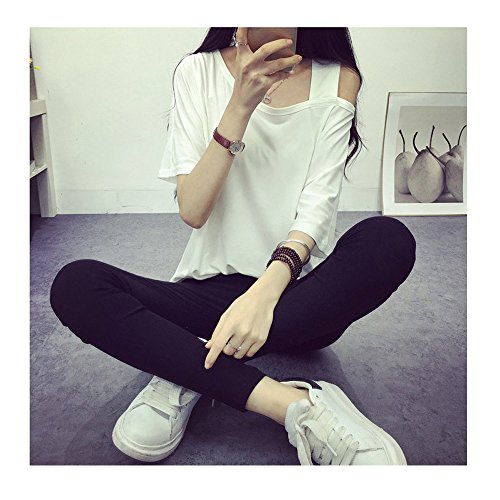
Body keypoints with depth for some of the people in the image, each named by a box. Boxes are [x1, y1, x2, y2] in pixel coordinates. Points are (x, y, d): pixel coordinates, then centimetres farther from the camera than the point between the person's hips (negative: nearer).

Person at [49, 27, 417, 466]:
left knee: (390, 239, -29)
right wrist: (240, 105, -18)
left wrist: (265, 292, -28)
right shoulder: (199, 71, 2)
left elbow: (318, 203, -11)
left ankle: (189, 372, -22)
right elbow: (193, 212, -8)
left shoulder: (338, 80, 2)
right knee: (74, 285, -22)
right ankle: (292, 403, -31)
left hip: (298, 290, 0)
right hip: (214, 287, 1)